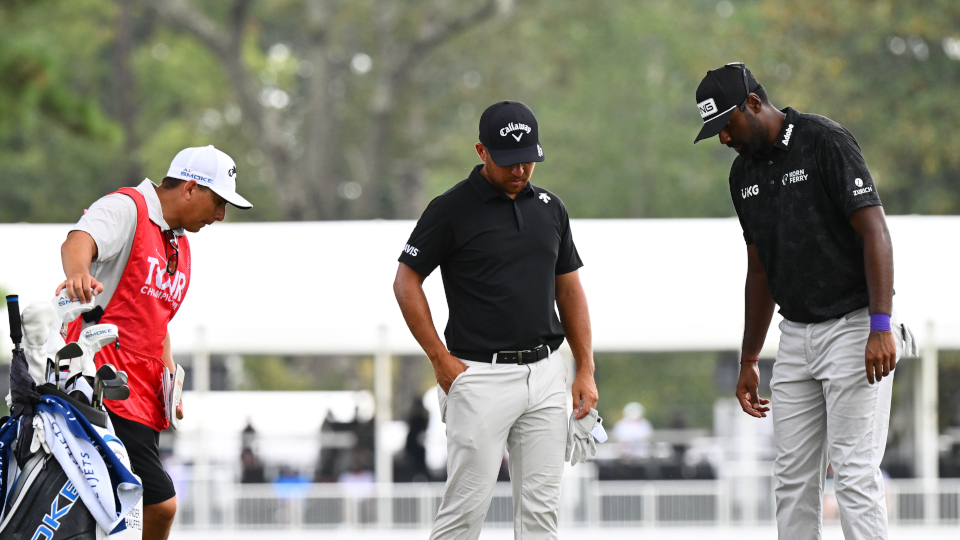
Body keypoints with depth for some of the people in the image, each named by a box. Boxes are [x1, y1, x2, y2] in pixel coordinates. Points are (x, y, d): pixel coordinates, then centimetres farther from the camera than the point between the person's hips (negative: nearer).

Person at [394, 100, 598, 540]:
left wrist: (586, 371, 10)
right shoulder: (452, 210, -6)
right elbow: (406, 281, -2)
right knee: (468, 503, -6)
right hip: (481, 376, -5)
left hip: (545, 372, 5)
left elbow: (569, 290, 17)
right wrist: (441, 359, -7)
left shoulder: (549, 208, 11)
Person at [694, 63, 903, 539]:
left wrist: (881, 326, -25)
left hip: (853, 327, -8)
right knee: (792, 477, 6)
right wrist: (748, 362, 21)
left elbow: (874, 231, -17)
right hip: (796, 335, 8)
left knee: (854, 473, -12)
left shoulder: (825, 142, -12)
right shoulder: (744, 172, 12)